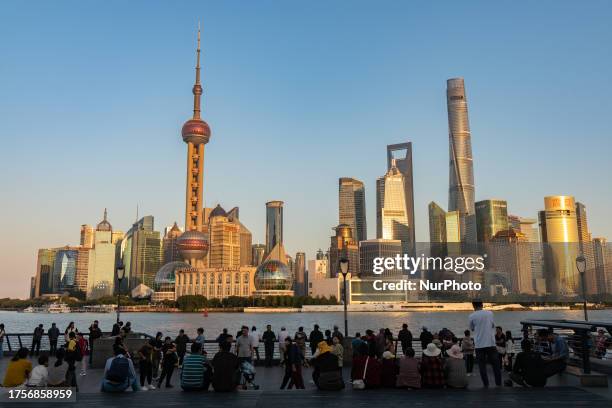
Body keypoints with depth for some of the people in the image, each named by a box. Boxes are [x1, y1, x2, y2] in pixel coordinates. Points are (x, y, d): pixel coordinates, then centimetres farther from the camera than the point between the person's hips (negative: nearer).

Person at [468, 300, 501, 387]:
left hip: (479, 344, -2)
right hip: (491, 343, 2)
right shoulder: (490, 313, 1)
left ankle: (486, 384, 5)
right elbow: (493, 325, 16)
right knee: (495, 364, 11)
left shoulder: (471, 317, -5)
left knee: (482, 365, 6)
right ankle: (498, 383, 13)